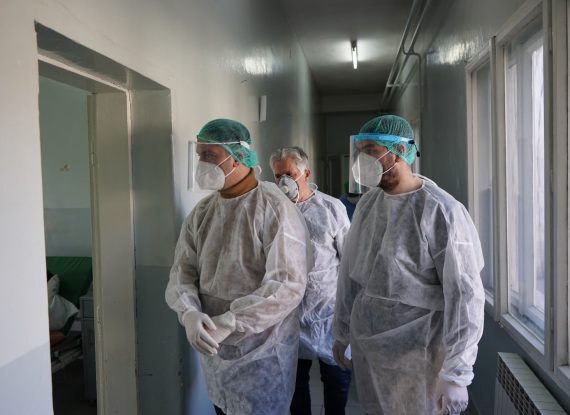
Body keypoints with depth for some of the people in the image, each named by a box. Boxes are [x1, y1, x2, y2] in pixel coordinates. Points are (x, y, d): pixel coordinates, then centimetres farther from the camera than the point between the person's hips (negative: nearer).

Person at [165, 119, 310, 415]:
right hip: (211, 348, 6)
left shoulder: (275, 209, -17)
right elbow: (183, 271, 1)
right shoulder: (201, 212, 4)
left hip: (261, 351, -6)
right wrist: (189, 313, -19)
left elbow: (287, 285, -24)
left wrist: (227, 322, -26)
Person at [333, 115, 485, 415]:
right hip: (366, 343, 6)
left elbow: (464, 295, -16)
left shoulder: (441, 211, -16)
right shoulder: (367, 203, 3)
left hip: (416, 349, -5)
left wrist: (457, 375, -16)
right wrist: (342, 332, 13)